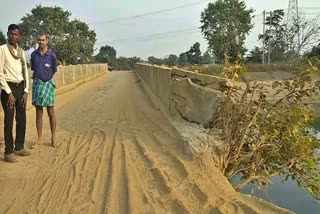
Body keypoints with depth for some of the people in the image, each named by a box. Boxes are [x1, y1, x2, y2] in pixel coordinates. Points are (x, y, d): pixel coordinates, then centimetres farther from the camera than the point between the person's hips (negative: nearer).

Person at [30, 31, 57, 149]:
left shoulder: (52, 55, -6)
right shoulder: (34, 54, 3)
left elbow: (54, 71, 5)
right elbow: (33, 69, 15)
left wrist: (46, 79, 9)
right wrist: (38, 78, 11)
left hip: (48, 84, -3)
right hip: (36, 84, 3)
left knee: (51, 112, 4)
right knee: (38, 113, 7)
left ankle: (53, 137, 15)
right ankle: (39, 139, 15)